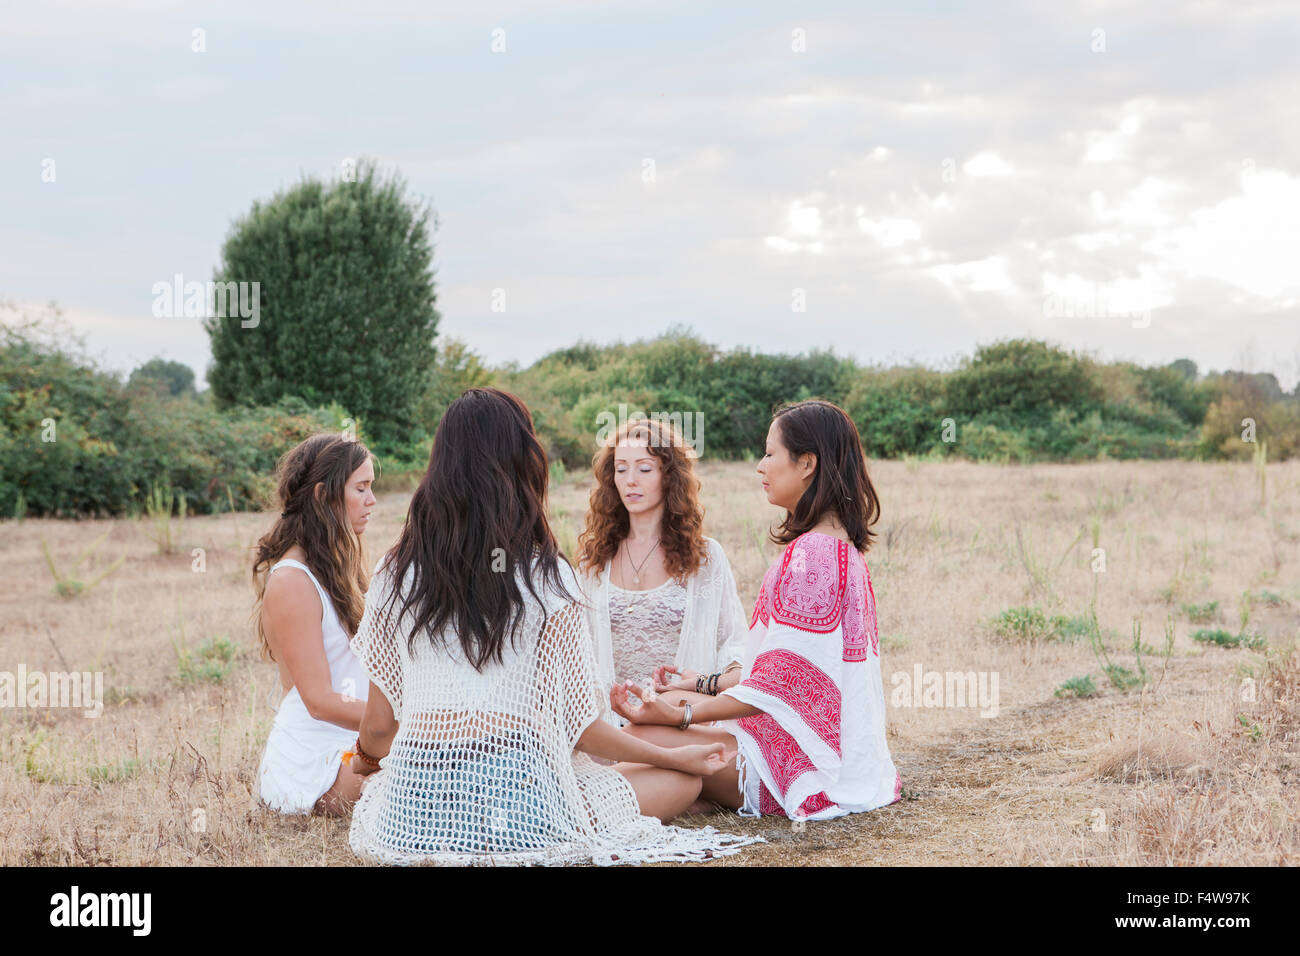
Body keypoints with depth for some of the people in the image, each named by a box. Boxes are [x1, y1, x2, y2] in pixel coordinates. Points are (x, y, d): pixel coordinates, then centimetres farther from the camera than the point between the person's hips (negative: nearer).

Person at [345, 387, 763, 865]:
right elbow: (578, 725, -2)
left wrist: (365, 757, 33)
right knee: (682, 782, 14)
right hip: (516, 798, -3)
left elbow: (378, 727, 7)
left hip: (413, 808, 3)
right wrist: (677, 758, 14)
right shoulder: (547, 578, -8)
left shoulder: (395, 574, 2)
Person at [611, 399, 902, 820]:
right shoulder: (844, 547, 14)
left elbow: (780, 680, -22)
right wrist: (705, 686, 20)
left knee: (640, 739, -17)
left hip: (805, 763, -10)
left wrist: (681, 714, -19)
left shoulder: (811, 554, -20)